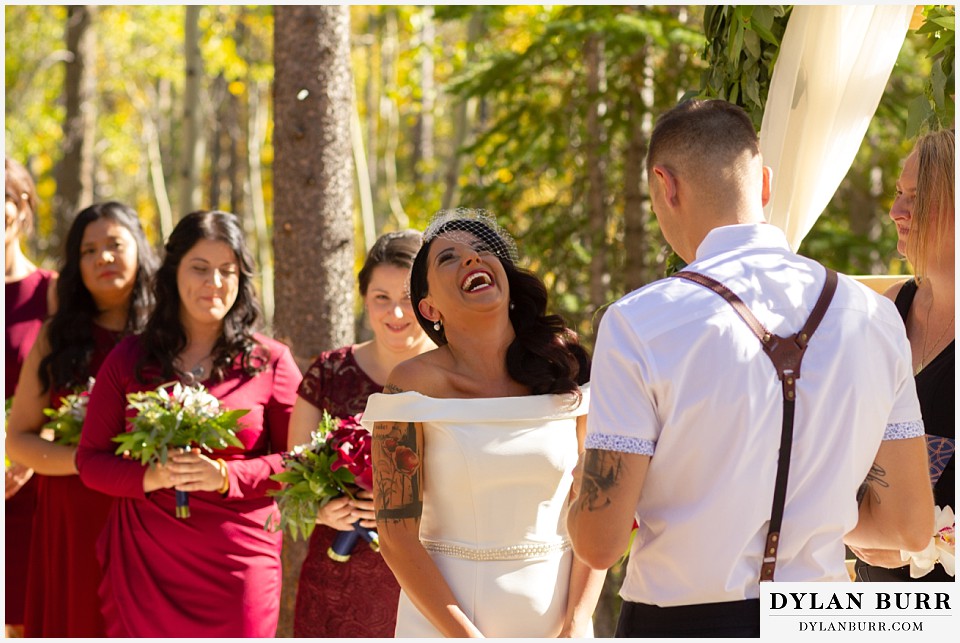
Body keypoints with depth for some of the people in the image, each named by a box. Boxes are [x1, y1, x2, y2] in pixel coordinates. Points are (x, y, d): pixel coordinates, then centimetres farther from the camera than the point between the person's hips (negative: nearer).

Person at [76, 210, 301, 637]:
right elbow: (90, 460, 8)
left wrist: (226, 476, -13)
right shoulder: (128, 361, 8)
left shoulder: (269, 362, 5)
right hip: (144, 566, 1)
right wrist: (148, 477, -12)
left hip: (238, 566, -1)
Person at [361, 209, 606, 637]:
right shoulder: (414, 386, -8)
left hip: (556, 613, 2)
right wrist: (469, 638, -15)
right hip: (443, 615, -2)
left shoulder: (566, 373, -1)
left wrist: (576, 627, -9)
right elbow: (397, 537, -10)